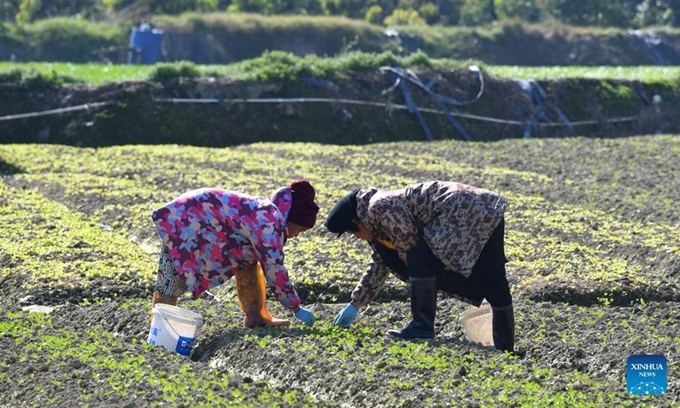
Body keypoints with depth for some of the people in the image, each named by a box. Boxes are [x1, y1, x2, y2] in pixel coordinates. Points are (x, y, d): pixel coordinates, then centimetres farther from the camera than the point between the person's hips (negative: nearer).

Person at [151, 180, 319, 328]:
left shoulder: (266, 213, 6)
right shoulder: (269, 225, -24)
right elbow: (275, 271, -21)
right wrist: (296, 308, -11)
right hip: (183, 222, -10)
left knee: (247, 257, 9)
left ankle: (255, 315, 12)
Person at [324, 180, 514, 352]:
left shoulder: (380, 208, -11)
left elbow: (410, 245, -14)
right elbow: (380, 263, 30)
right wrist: (355, 304, 34)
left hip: (468, 212, -10)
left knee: (419, 259, -12)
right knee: (495, 286, 10)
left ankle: (422, 328, -11)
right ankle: (505, 347, 13)